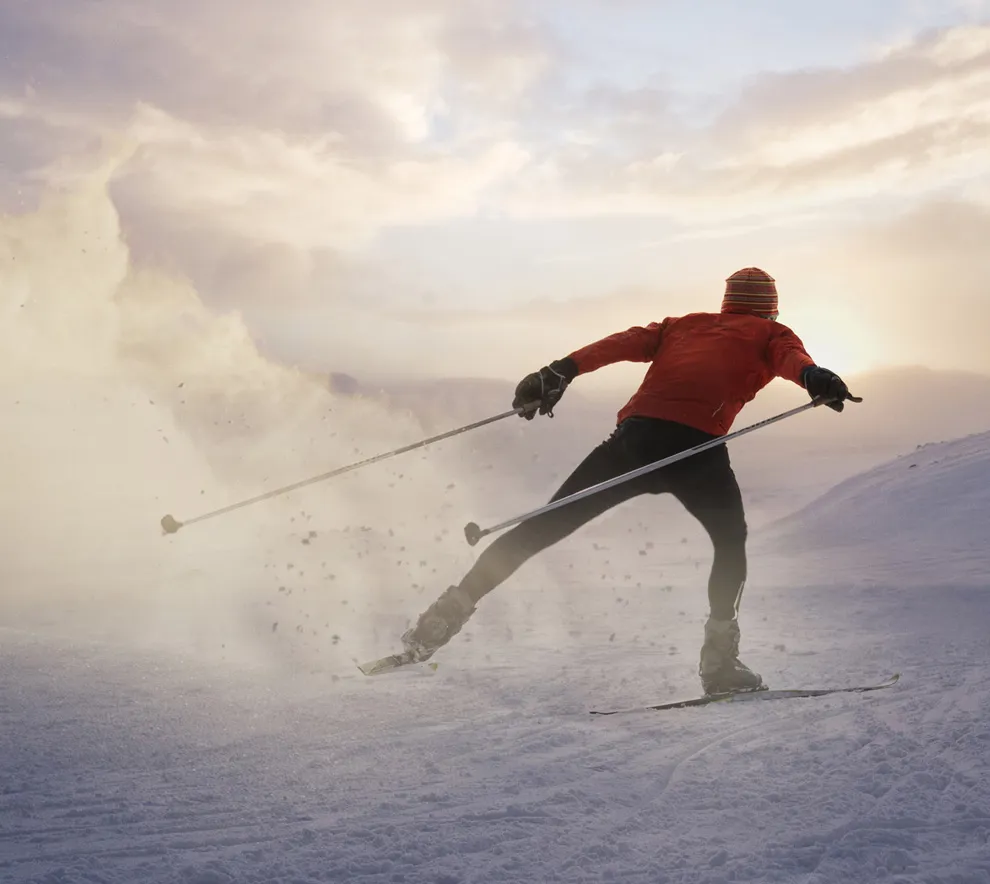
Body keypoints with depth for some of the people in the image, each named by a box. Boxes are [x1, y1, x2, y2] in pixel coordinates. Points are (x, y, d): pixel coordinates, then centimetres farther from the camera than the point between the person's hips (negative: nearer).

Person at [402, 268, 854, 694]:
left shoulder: (682, 324, 33)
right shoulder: (770, 334, 25)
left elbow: (622, 343, 17)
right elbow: (791, 356, 0)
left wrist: (562, 370, 5)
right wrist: (813, 376, -20)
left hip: (636, 434, 3)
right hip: (698, 446, -3)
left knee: (544, 528, 8)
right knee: (731, 542, 20)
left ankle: (449, 612, 4)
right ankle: (719, 659, 7)